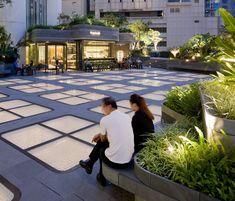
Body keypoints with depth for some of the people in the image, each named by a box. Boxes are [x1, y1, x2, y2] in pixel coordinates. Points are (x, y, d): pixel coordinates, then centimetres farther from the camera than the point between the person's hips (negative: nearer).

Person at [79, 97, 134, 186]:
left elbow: (104, 139, 5)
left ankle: (102, 178, 47)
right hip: (129, 159, 6)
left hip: (115, 161, -6)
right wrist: (101, 134, 25)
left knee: (101, 149, 28)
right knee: (101, 142, 25)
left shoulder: (105, 120, -11)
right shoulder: (127, 116, 5)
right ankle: (90, 163, 44)